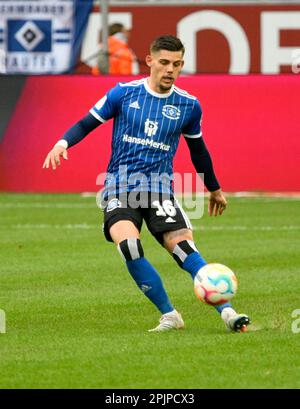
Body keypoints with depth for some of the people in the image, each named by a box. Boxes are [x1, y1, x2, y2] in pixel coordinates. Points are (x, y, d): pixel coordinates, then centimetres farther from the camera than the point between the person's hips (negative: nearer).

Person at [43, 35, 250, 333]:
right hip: (119, 185, -1)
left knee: (184, 248, -20)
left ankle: (226, 312, -15)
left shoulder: (188, 106, 6)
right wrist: (63, 143, -13)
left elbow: (198, 149, 22)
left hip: (159, 186, 1)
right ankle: (170, 316, -16)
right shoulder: (124, 93, 1)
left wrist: (214, 189, 32)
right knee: (128, 244, -27)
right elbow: (87, 124, 7)